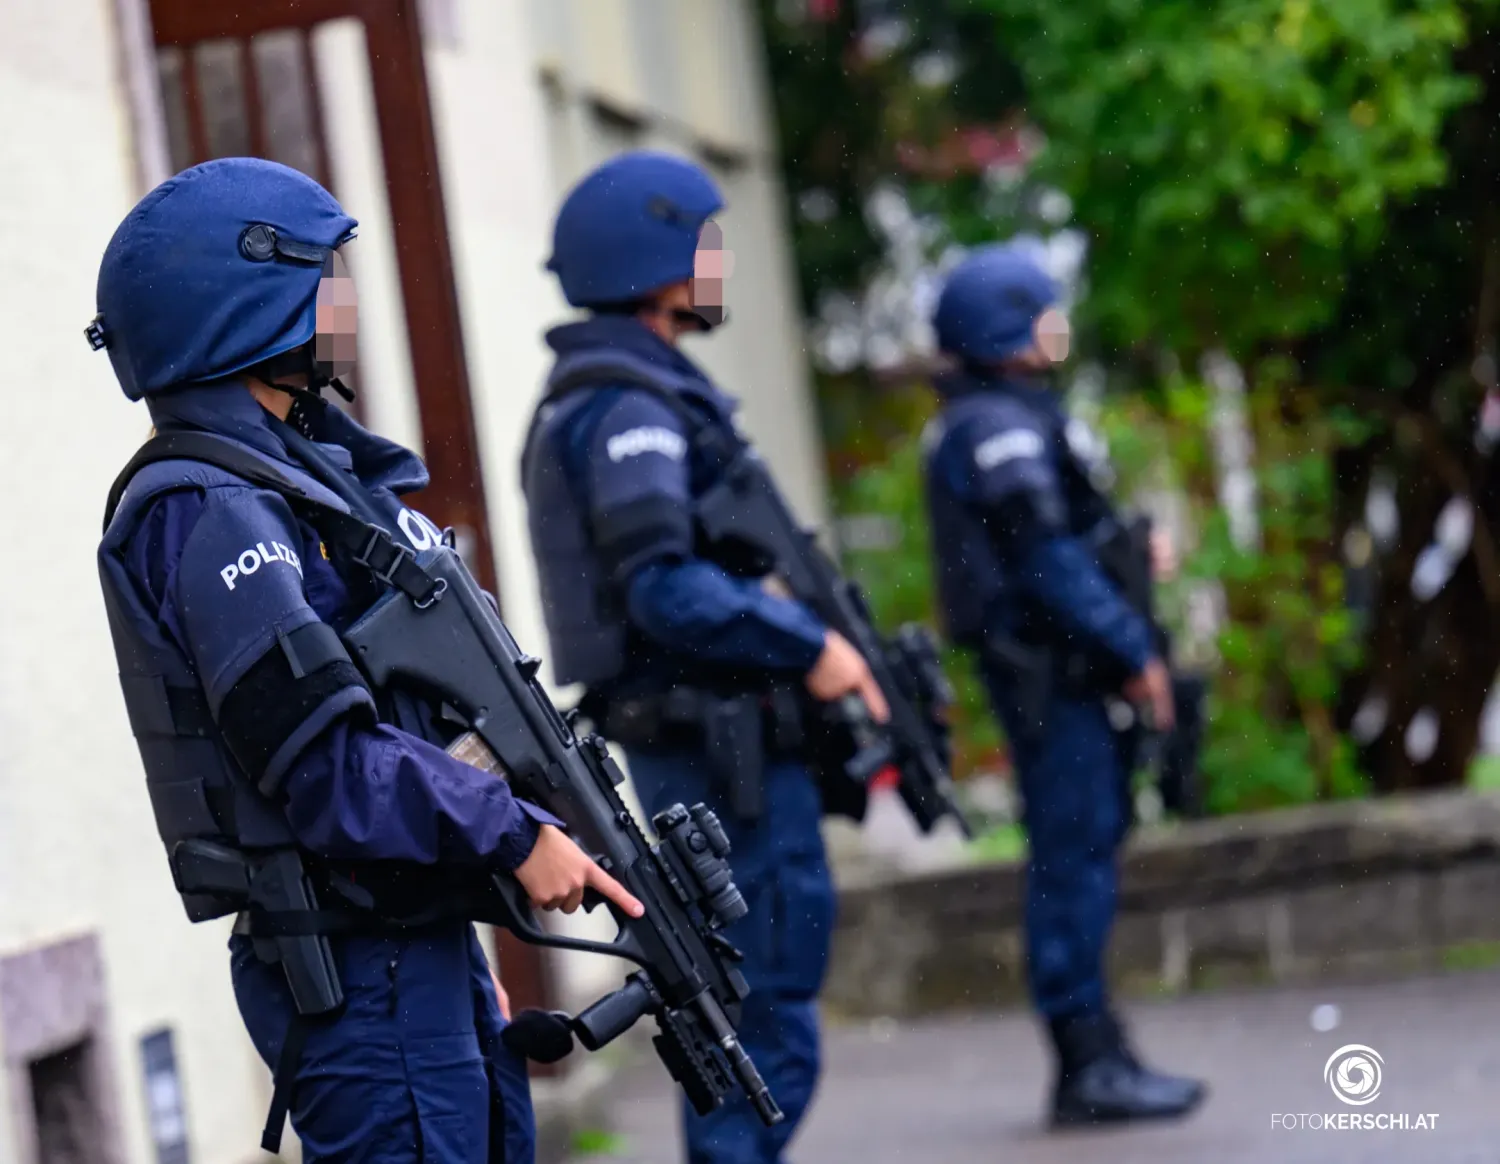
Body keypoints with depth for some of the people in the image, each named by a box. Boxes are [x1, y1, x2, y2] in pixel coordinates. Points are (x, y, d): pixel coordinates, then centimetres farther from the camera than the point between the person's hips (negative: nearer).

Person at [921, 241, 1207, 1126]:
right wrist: (1134, 648, -17)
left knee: (1082, 852, 12)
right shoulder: (998, 424, -14)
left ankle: (1096, 1058, 17)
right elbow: (1046, 558, -20)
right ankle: (1090, 1064, -6)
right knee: (1075, 855, -9)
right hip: (1052, 669, -10)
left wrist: (1130, 547, 8)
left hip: (1072, 666, 10)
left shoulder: (1022, 415, 19)